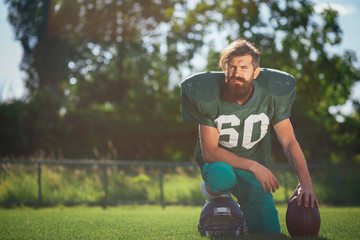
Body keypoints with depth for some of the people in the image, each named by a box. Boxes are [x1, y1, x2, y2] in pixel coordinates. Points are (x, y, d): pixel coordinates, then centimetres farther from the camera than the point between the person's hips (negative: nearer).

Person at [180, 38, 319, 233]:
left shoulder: (272, 94, -13)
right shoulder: (209, 96, -19)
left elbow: (289, 143, -11)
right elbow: (209, 151, -18)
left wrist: (305, 183, -27)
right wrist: (253, 166, -26)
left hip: (255, 163, 3)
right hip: (218, 161, -2)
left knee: (269, 231, -11)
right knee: (222, 177, -40)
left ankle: (241, 211, 23)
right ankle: (212, 189, -2)